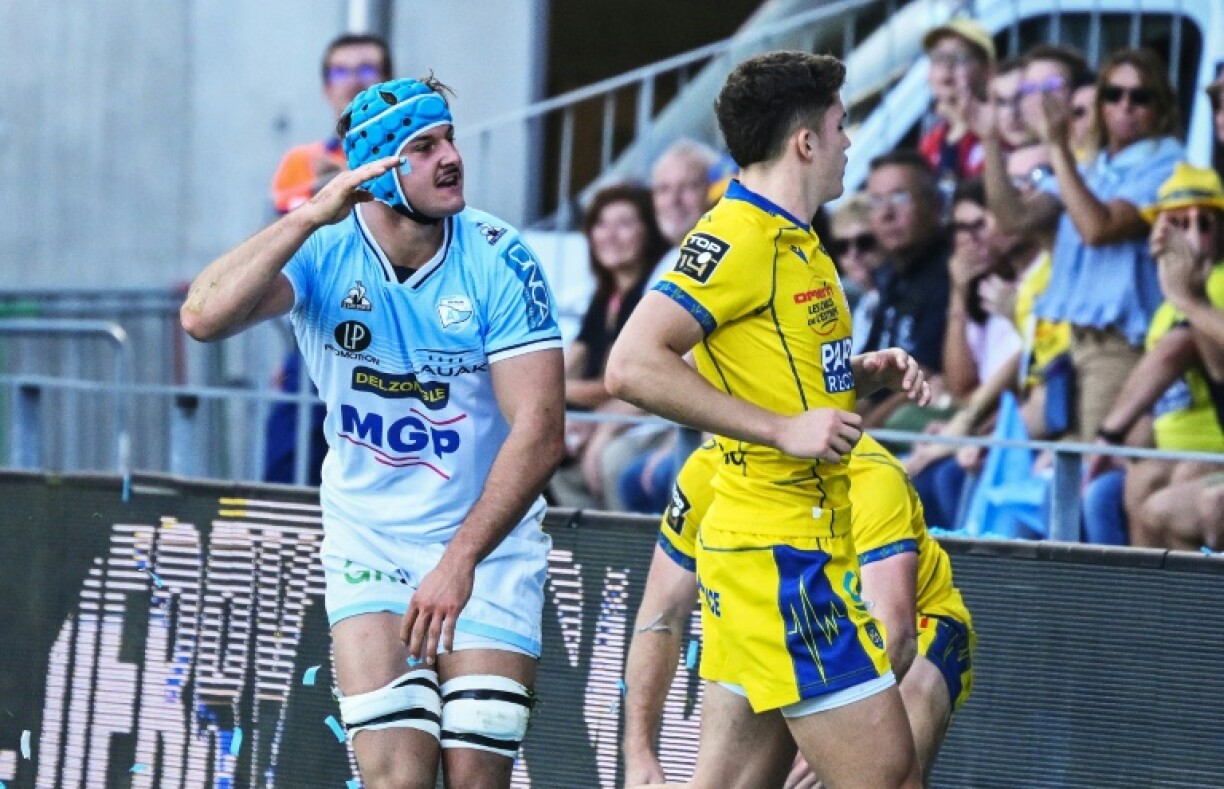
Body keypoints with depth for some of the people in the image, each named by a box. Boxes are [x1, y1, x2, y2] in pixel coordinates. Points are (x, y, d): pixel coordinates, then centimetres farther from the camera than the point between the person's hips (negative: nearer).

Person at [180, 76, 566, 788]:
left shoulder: (498, 261, -13)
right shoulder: (323, 252, -10)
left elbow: (540, 432, -18)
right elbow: (204, 319, -27)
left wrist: (459, 559, -25)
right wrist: (311, 217, -30)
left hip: (488, 542, 0)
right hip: (370, 539, 0)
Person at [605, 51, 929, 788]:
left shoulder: (795, 241, 16)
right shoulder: (738, 237, -14)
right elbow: (633, 366, -22)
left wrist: (865, 372, 11)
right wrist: (784, 429, -22)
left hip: (800, 545, 10)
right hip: (780, 553, -10)